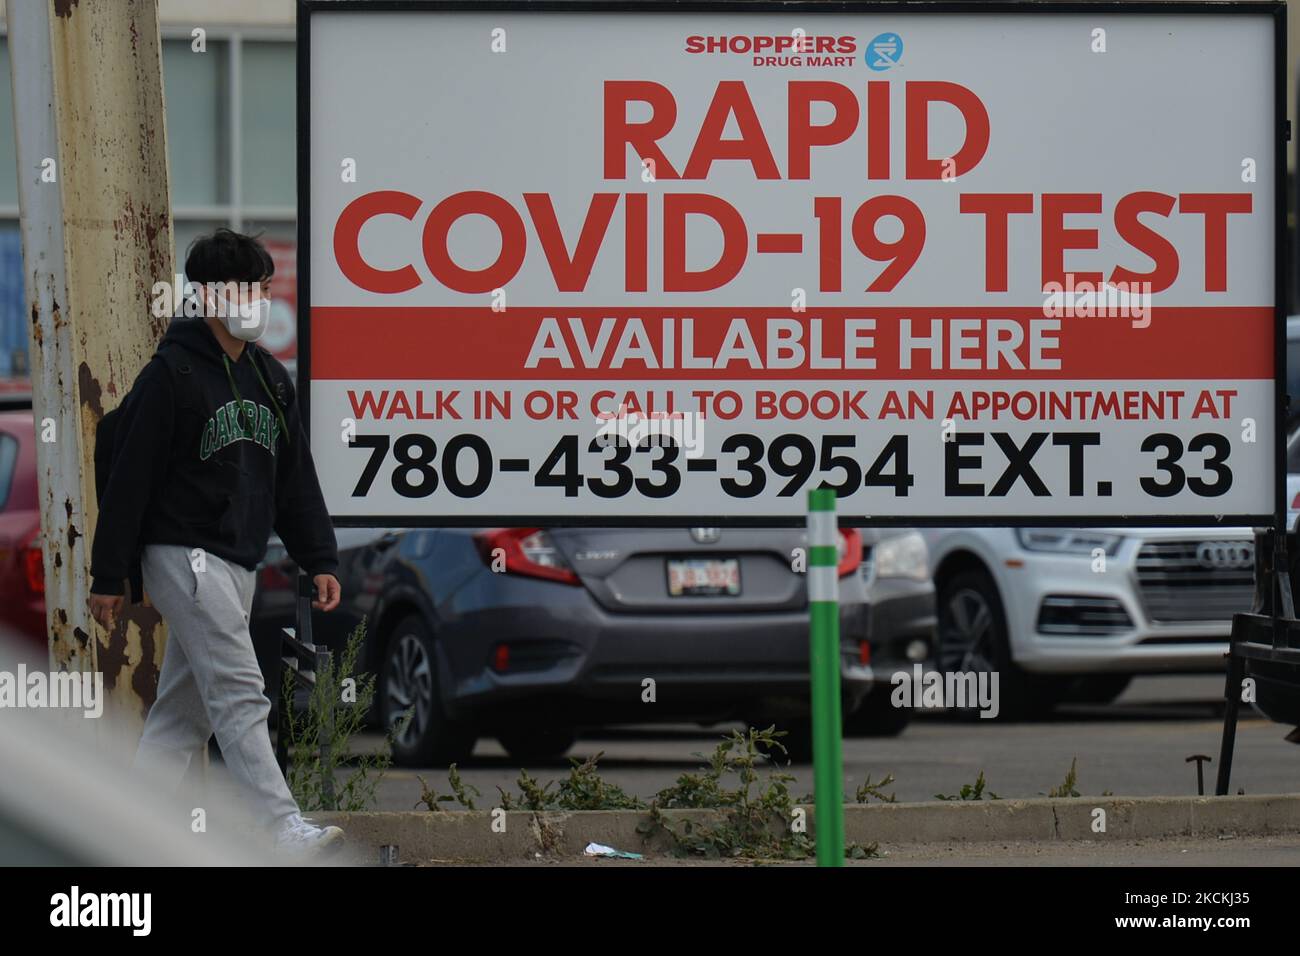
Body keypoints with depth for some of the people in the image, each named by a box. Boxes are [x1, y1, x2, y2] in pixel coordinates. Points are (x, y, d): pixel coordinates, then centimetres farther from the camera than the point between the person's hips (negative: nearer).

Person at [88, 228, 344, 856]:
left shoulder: (270, 378, 14)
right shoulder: (171, 375, -10)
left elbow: (295, 479, 19)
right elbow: (129, 479, -10)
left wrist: (319, 560, 11)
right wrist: (108, 578, -11)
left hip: (237, 564, 8)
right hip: (184, 556, -8)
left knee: (186, 707, 9)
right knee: (239, 697, -15)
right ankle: (286, 832, -21)